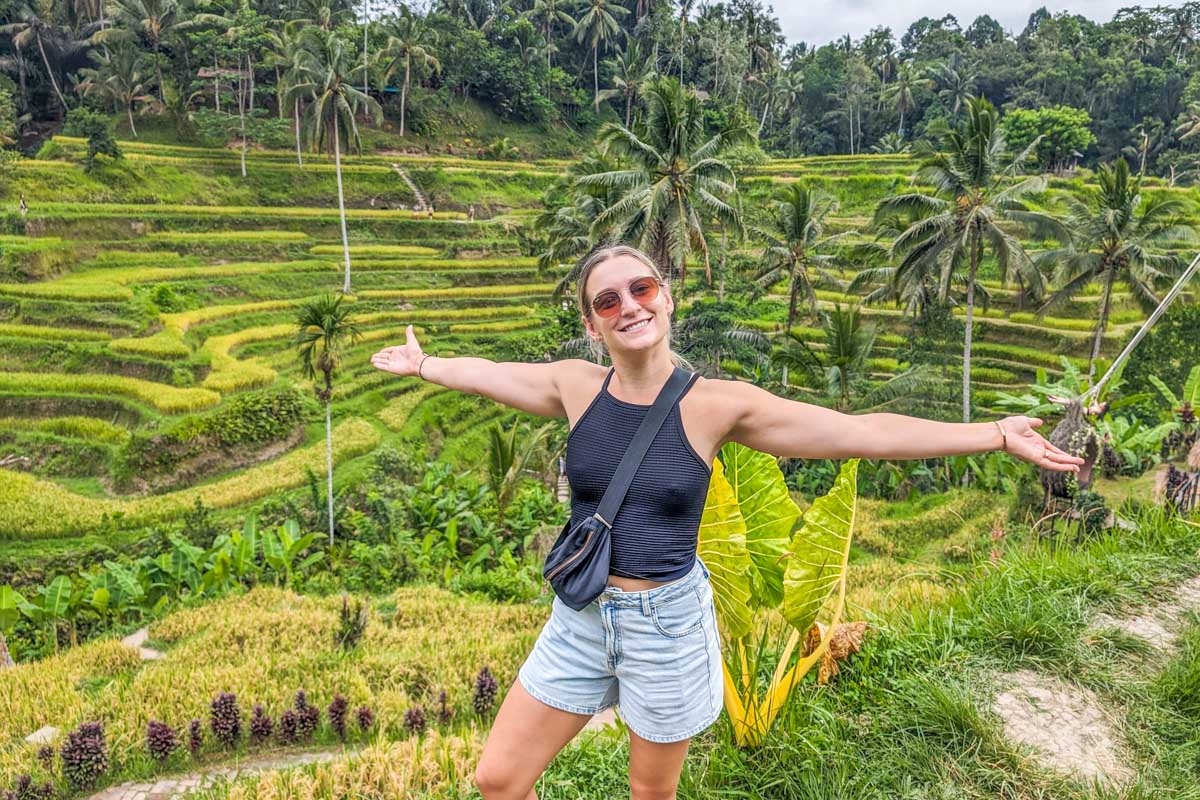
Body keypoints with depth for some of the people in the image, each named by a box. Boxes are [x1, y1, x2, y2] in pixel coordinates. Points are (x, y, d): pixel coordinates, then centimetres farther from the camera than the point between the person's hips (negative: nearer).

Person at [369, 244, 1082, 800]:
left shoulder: (717, 405, -14)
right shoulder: (577, 385, -6)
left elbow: (863, 432, -12)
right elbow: (489, 373, 14)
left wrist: (994, 434, -13)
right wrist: (425, 365, 29)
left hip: (668, 623, -3)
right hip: (579, 617, 3)